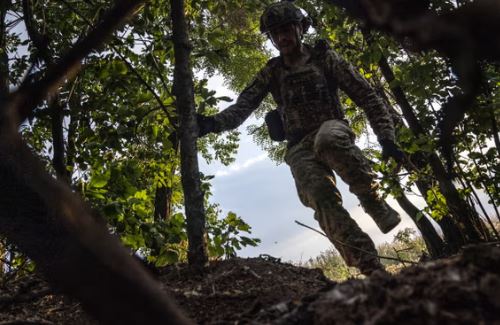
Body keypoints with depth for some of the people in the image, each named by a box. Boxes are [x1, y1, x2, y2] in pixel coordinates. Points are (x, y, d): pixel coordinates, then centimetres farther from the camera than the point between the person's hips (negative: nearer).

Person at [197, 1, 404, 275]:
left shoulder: (324, 58, 5)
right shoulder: (271, 72, 12)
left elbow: (366, 96, 3)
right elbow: (243, 106, 2)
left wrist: (386, 138, -8)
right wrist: (213, 123, -20)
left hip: (333, 131, -1)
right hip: (300, 149, 1)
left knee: (327, 138, -40)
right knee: (322, 198, -29)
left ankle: (373, 200, -21)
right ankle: (371, 268, -25)